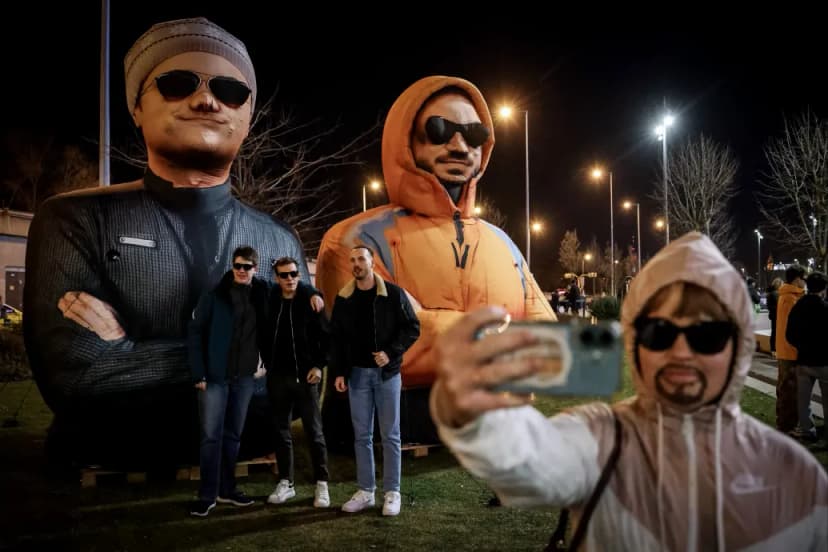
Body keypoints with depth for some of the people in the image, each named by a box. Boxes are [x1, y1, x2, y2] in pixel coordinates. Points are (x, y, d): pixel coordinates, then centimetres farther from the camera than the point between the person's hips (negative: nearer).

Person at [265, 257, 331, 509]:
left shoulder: (310, 300, -5)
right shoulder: (270, 301, 2)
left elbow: (325, 335, -4)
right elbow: (264, 333, 10)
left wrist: (319, 365, -10)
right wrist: (267, 362, 5)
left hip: (304, 375, -3)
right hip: (277, 375, 3)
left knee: (314, 432, 1)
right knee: (281, 431, 10)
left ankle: (322, 484, 8)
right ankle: (286, 483, 20)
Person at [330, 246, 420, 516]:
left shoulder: (393, 294, -4)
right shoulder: (343, 298, 5)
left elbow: (412, 328, -3)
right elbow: (336, 337, 8)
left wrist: (391, 353, -15)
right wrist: (338, 372, 1)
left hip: (386, 373, -3)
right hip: (357, 373, 3)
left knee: (390, 435, 2)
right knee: (362, 435, 7)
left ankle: (392, 493, 9)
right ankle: (365, 491, 15)